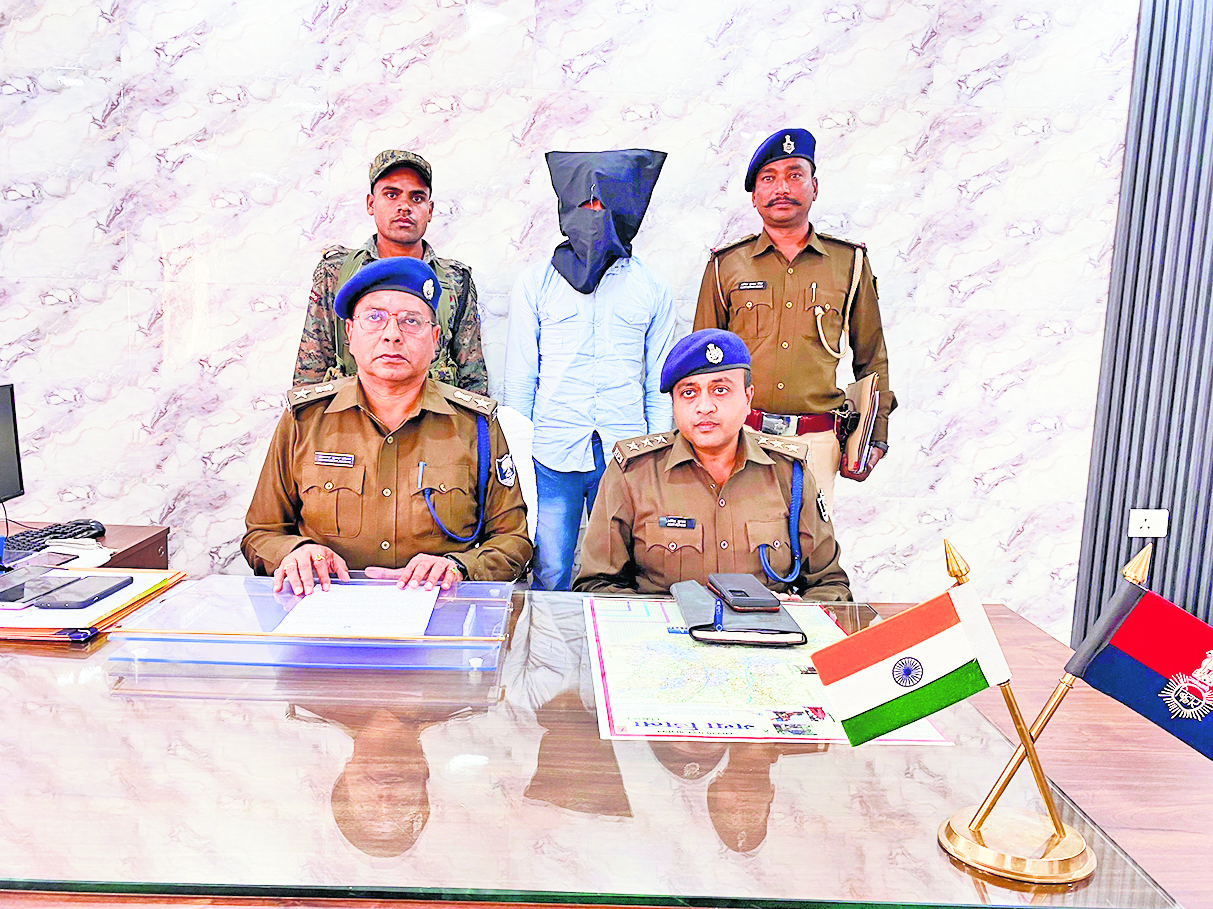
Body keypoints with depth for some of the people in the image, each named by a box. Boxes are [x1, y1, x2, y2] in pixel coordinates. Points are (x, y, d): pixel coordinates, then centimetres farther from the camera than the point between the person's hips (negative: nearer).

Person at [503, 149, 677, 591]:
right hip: (550, 456, 0)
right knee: (549, 580, 2)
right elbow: (519, 377, 9)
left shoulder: (653, 290, 10)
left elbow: (659, 385, 11)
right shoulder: (537, 282, 8)